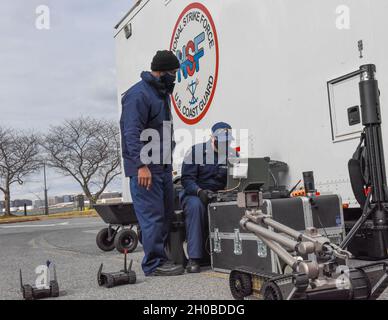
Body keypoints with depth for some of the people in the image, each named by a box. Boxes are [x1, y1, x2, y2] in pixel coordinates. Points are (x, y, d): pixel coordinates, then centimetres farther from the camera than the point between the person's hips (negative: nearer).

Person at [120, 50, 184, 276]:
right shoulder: (138, 95, -12)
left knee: (166, 214, 12)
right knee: (153, 216, -7)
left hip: (163, 167, 10)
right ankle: (154, 264, 3)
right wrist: (141, 165, -26)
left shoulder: (162, 93, 19)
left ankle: (161, 258, 22)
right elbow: (132, 133, -20)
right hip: (145, 169, -10)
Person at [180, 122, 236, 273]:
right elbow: (186, 179, -7)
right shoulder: (196, 151, -1)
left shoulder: (232, 154, 10)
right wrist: (199, 191, -27)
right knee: (196, 205, -37)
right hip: (194, 194, -2)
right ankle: (194, 258, -31)